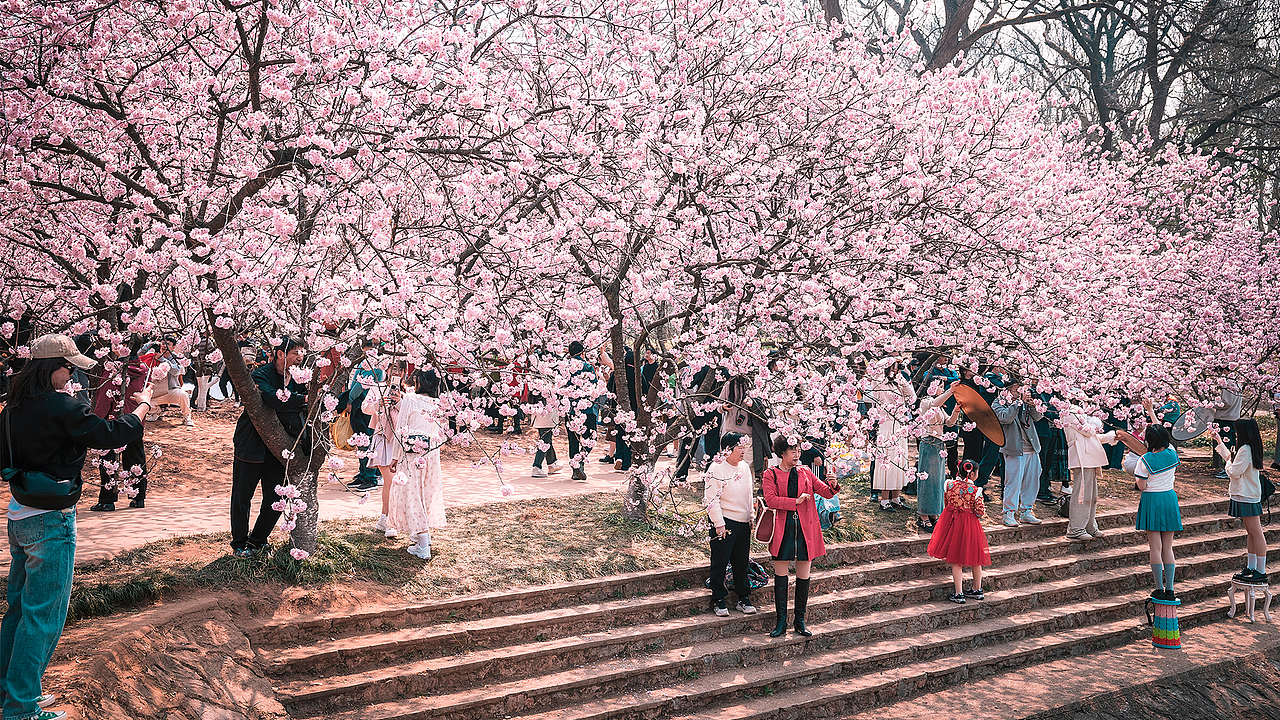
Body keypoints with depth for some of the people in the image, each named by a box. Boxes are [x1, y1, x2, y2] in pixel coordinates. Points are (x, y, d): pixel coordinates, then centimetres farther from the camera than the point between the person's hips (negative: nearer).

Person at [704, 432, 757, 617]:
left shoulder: (744, 467, 11)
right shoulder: (716, 468, -11)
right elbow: (711, 499, -13)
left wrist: (751, 518, 15)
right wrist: (719, 523, -15)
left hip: (743, 522, 6)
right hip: (724, 522, -6)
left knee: (742, 562, 11)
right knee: (720, 563, 0)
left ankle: (743, 599, 21)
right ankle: (718, 600, 11)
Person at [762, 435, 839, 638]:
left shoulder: (805, 473, 11)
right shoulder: (771, 475, 1)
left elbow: (826, 492, 7)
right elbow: (770, 499, -12)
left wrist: (832, 485, -15)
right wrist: (796, 501, -17)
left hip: (805, 530, 3)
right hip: (783, 530, -2)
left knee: (803, 577, 6)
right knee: (780, 576, 2)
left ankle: (800, 621, 18)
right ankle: (781, 622, 12)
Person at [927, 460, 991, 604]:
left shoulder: (950, 484, -6)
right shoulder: (975, 490, -14)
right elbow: (980, 511, -10)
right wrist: (982, 513, 12)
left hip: (952, 522, 2)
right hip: (970, 524, -2)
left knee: (956, 561, 5)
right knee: (975, 558, 16)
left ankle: (958, 594, 2)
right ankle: (977, 590, 28)